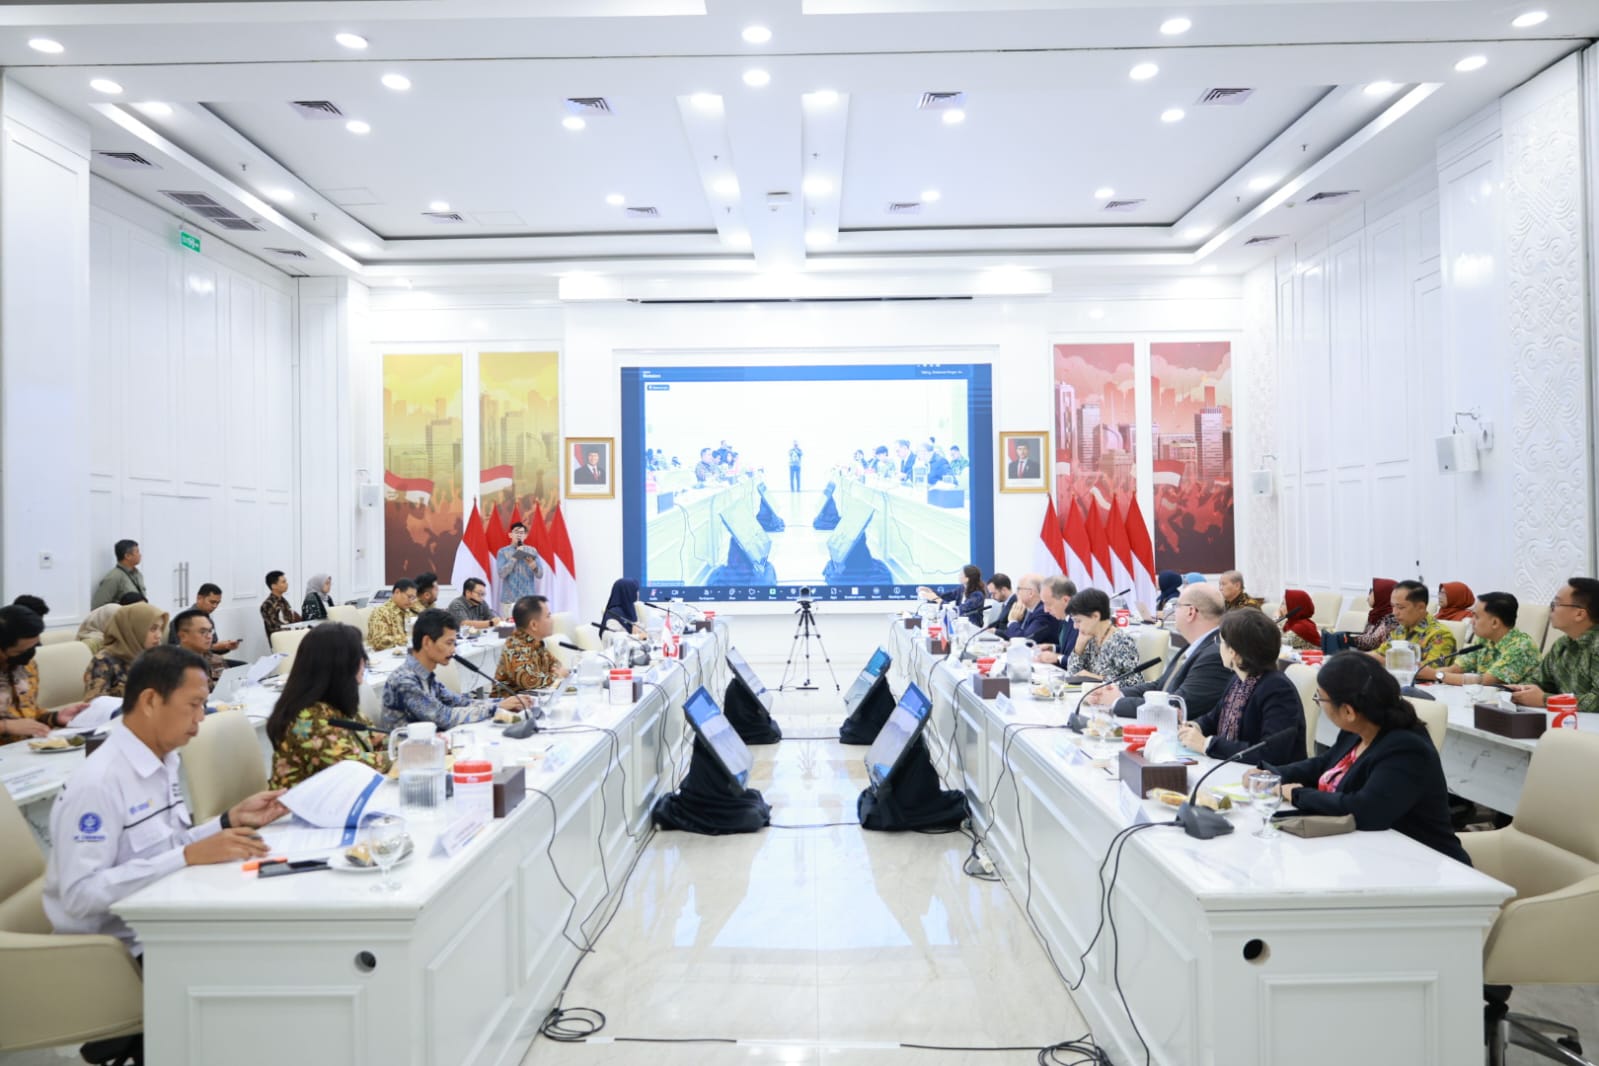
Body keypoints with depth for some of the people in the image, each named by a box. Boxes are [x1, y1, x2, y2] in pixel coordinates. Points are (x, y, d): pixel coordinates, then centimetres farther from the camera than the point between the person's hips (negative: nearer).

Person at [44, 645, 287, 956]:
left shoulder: (163, 762, 6)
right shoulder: (97, 782, -21)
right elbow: (80, 895, -24)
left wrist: (230, 820, -2)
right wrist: (189, 856, -29)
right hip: (118, 950, -8)